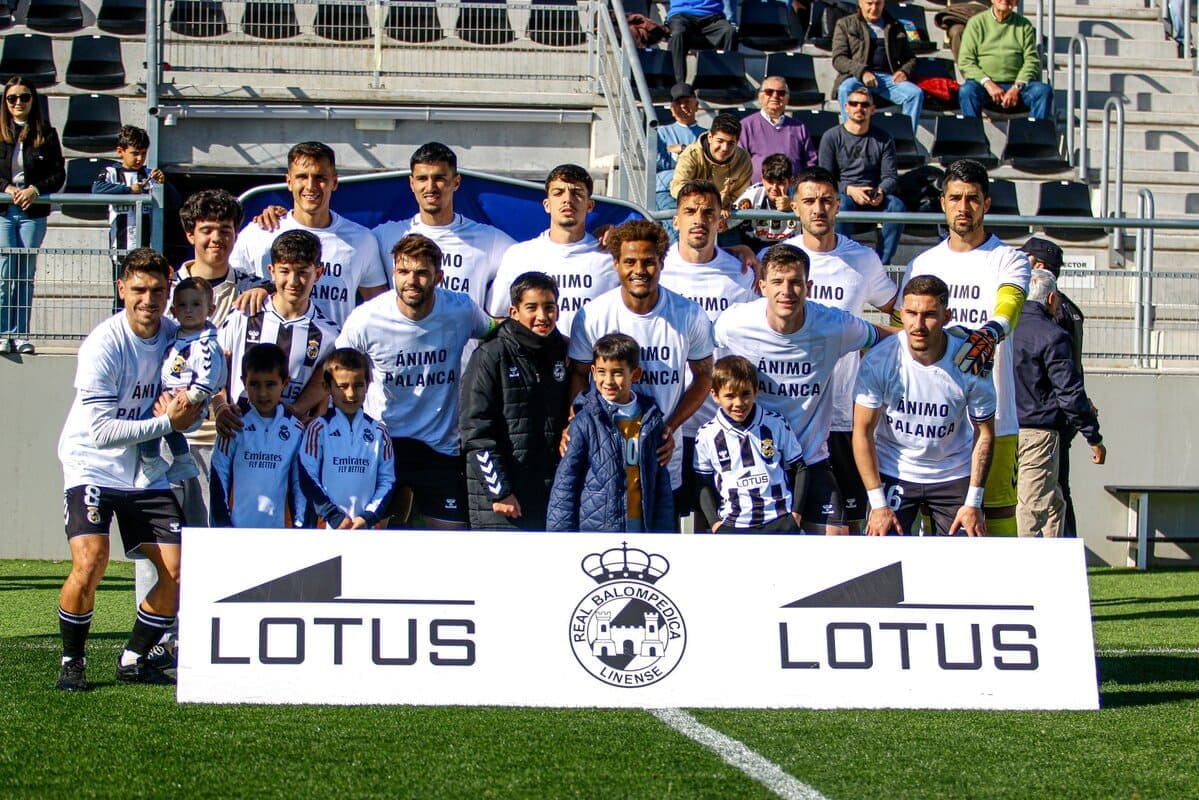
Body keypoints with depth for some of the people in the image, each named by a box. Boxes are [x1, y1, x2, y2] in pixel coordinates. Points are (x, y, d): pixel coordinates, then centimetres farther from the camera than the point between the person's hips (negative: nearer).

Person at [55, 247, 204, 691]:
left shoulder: (175, 336, 0)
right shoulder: (103, 346, -18)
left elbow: (186, 414, 12)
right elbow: (101, 431, -21)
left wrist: (187, 408, -12)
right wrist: (167, 422, -20)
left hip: (147, 471, 6)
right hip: (92, 467, -6)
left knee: (177, 572, -3)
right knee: (90, 564, -23)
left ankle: (134, 659, 16)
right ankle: (72, 662, -1)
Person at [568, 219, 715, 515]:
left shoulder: (690, 316, -7)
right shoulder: (592, 316, -8)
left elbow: (703, 377, 4)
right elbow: (578, 375, 1)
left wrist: (671, 427, -9)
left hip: (665, 456, 1)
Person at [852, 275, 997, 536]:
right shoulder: (879, 361, -17)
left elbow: (984, 434, -4)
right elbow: (863, 432, -10)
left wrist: (973, 503, -7)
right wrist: (878, 504, -14)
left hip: (954, 475, 1)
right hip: (893, 473, -1)